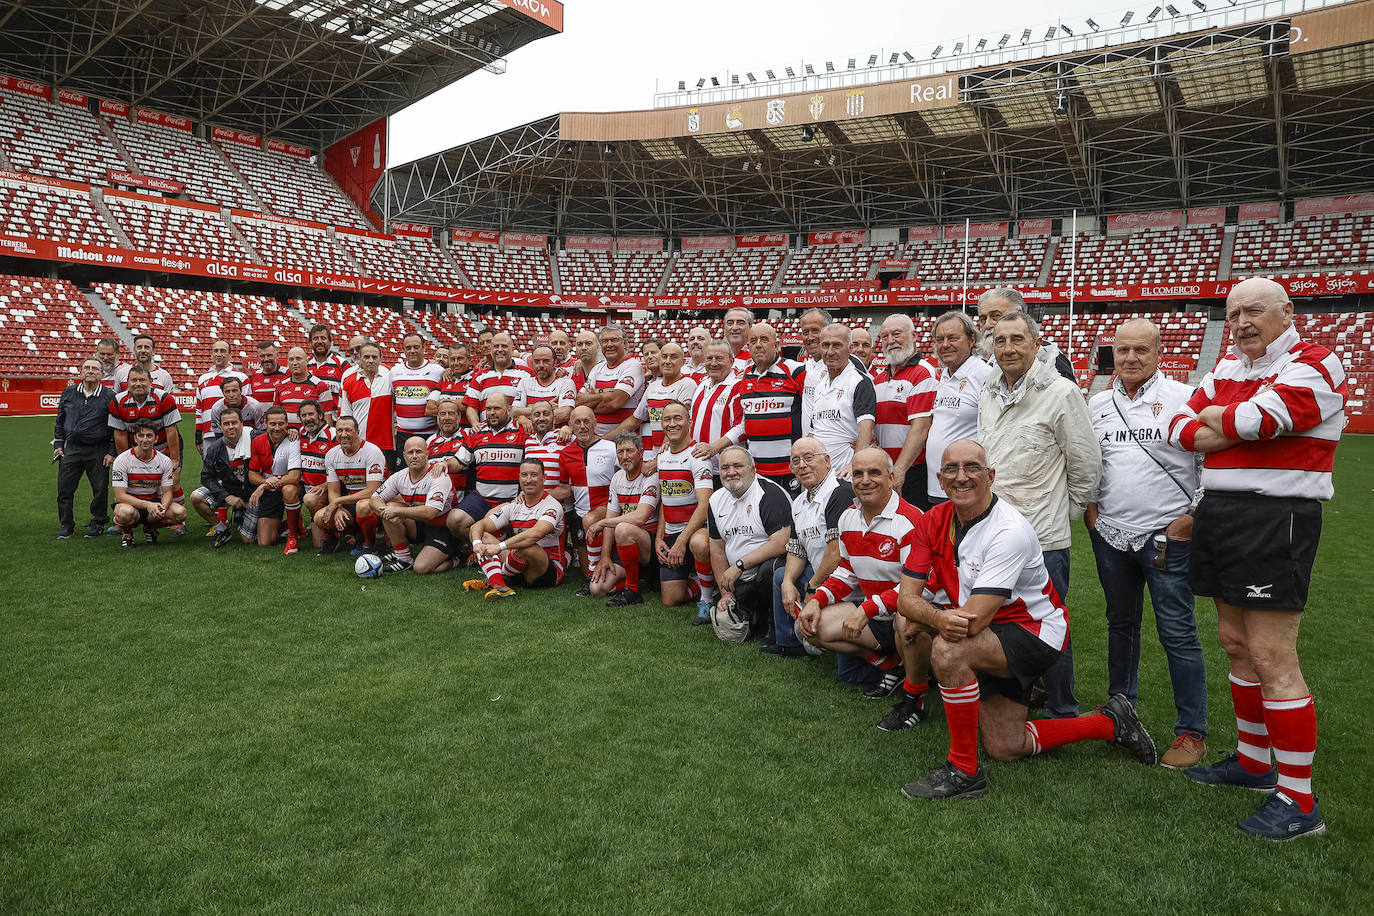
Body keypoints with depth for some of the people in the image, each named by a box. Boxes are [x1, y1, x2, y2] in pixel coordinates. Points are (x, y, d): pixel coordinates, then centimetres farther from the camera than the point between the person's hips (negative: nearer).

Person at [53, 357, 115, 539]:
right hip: (71, 449, 3)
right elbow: (60, 421, 19)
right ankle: (66, 525, 15)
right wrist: (58, 445, 12)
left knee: (100, 489, 3)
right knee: (64, 488, 3)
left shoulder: (109, 396, -1)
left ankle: (98, 523, 18)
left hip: (98, 452, -3)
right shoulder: (69, 393, 9)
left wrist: (112, 452, -5)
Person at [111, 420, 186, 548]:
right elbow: (120, 496, -18)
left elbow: (167, 492, -2)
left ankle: (150, 528, 8)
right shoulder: (122, 460, -12)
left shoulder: (165, 461, -2)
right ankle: (126, 533, -1)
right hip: (130, 503, -3)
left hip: (154, 502, 3)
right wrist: (148, 505, -32)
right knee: (125, 512, -40)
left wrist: (163, 506, -27)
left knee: (180, 512, -25)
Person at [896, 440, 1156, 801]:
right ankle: (1109, 722, 26)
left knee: (948, 650, -33)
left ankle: (964, 771, -18)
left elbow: (974, 620, -33)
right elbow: (906, 598, -12)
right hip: (989, 641, 7)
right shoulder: (934, 521, -6)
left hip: (1035, 631, -7)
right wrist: (938, 617, -32)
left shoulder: (1010, 531, -26)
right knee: (1004, 748, 6)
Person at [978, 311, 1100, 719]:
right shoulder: (988, 393, 11)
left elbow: (1086, 464, -5)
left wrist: (1066, 511, 3)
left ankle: (1063, 716, 19)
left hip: (1042, 536, -6)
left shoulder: (1061, 392, -10)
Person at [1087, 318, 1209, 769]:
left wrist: (1194, 517, -9)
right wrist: (1089, 505, 10)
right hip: (1110, 533, 5)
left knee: (1178, 632, -2)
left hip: (1168, 534, -5)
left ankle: (1192, 731, 9)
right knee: (1121, 623, 18)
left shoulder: (1184, 399, -6)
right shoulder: (1097, 403, 9)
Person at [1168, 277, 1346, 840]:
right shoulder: (1225, 368, 16)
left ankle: (1298, 803, 3)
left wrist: (1213, 417, -1)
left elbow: (1255, 419, -22)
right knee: (1235, 642, 15)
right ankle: (1253, 761, 31)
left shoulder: (1313, 365, -8)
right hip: (1220, 513, 8)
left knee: (1272, 657, -8)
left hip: (1277, 519, -8)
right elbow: (1180, 428, 8)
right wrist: (1242, 428, -10)